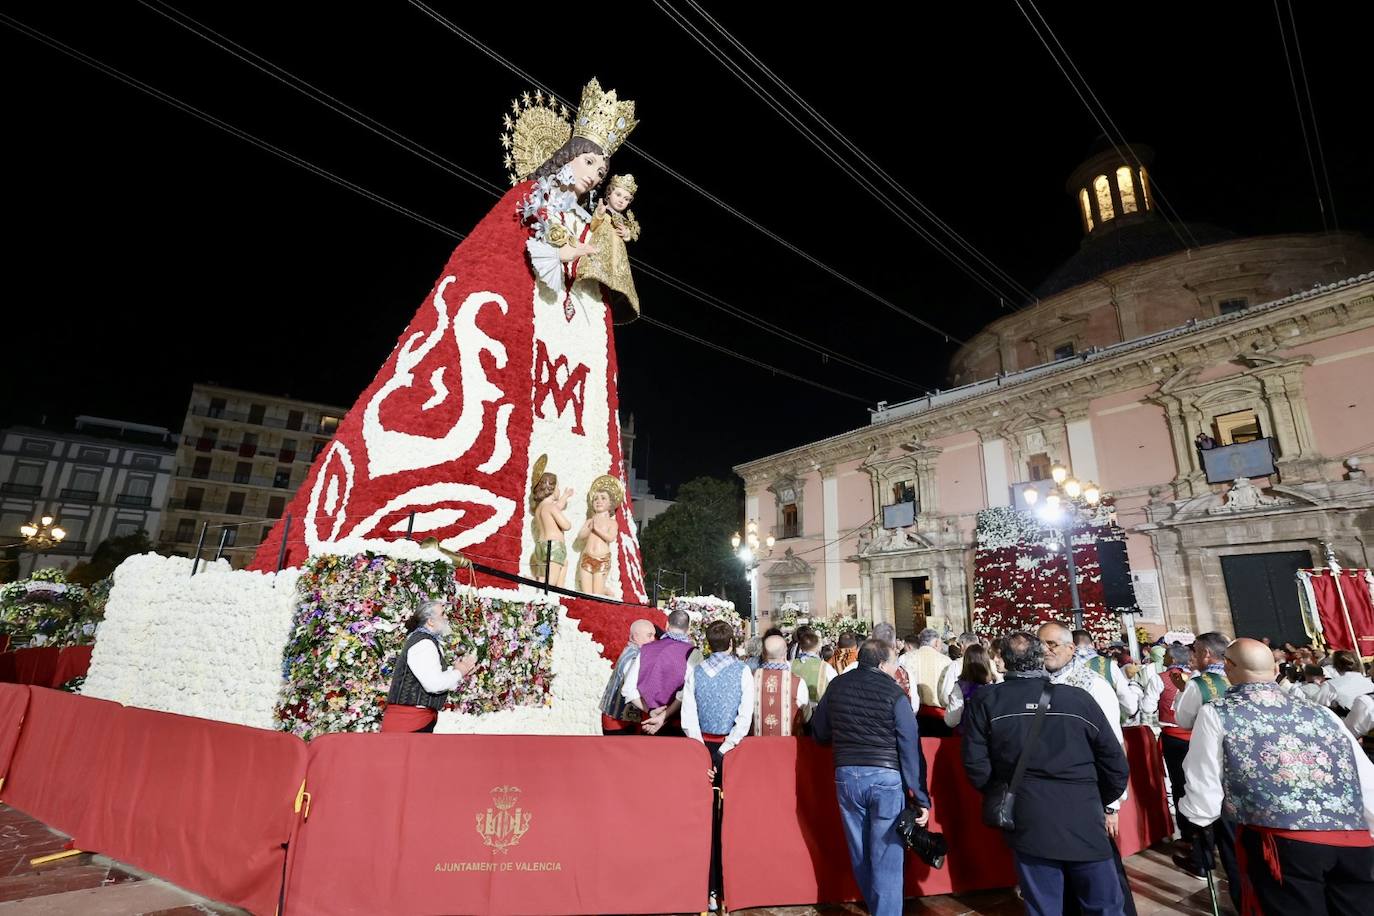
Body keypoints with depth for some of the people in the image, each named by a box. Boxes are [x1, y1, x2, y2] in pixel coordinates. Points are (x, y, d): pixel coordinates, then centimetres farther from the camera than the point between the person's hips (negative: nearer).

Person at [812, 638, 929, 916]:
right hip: (885, 778, -4)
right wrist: (921, 797, -3)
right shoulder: (893, 692, -9)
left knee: (859, 853, 19)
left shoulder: (837, 686, 3)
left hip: (846, 776, 4)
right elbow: (911, 748, -9)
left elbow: (819, 732, 12)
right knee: (886, 858, 7)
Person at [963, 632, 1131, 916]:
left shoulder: (984, 702, -4)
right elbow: (1115, 764, 2)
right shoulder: (1079, 698, -3)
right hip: (1083, 821, 0)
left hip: (1027, 823, 0)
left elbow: (976, 765, -6)